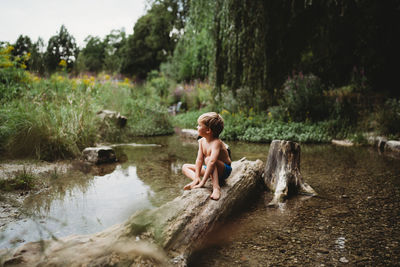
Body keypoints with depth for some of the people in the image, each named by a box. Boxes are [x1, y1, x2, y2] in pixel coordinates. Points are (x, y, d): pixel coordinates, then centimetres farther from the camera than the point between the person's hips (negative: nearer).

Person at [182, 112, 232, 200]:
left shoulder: (216, 143, -30)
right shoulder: (201, 141, -6)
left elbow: (212, 162, -42)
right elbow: (199, 159, -11)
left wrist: (203, 182, -47)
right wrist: (197, 177, -21)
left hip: (224, 170, -8)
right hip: (210, 168, 8)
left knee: (208, 159, -38)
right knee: (185, 167, 5)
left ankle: (216, 187, -41)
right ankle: (195, 181, -22)